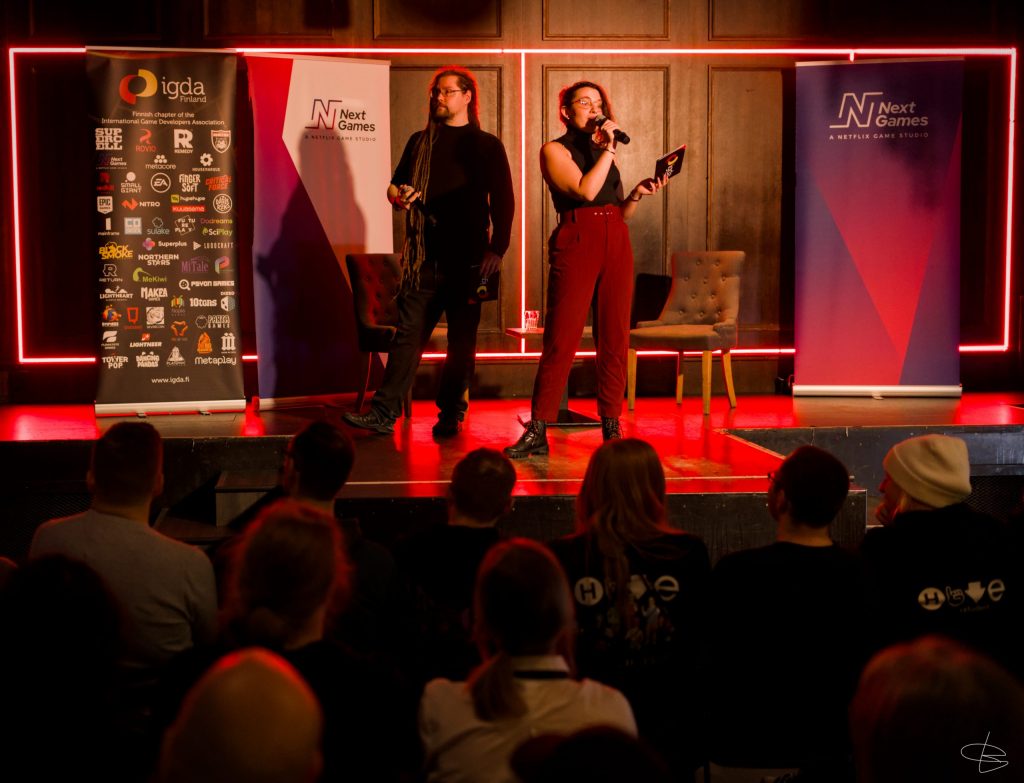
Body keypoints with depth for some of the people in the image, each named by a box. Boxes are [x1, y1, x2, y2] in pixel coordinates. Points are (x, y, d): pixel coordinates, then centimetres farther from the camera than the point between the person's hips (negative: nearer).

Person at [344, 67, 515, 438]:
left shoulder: (487, 146, 7)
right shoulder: (420, 142, 16)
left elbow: (503, 201, 3)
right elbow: (396, 184, 23)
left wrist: (497, 249, -7)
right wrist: (397, 193, -2)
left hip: (467, 258, -2)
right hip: (424, 255, 2)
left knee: (462, 339, 2)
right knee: (409, 332, -3)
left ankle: (450, 414, 12)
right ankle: (383, 411, -5)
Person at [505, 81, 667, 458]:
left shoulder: (603, 151, 20)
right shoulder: (555, 150, 2)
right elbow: (585, 190, -14)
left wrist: (638, 192, 3)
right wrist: (609, 150, -8)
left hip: (616, 246, 6)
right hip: (577, 243, -6)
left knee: (614, 340, 3)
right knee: (561, 339, -8)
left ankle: (611, 428, 9)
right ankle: (537, 432, -5)